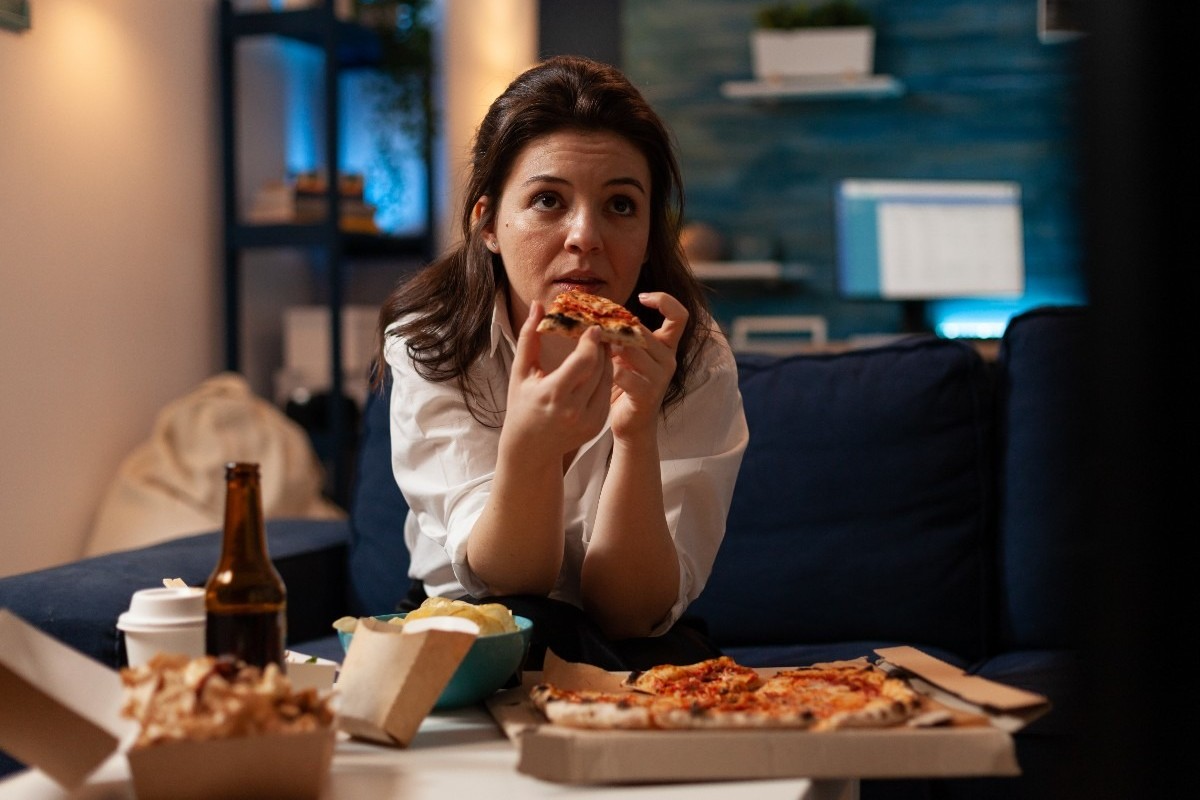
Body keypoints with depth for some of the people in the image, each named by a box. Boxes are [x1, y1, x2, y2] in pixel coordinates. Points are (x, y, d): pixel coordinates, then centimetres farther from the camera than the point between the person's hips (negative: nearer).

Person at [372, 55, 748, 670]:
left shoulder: (696, 359, -17)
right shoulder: (425, 343, -16)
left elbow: (627, 612, -21)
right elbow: (500, 582, -23)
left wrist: (635, 431, -38)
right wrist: (529, 446, -45)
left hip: (633, 645, 1)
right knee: (525, 630, -35)